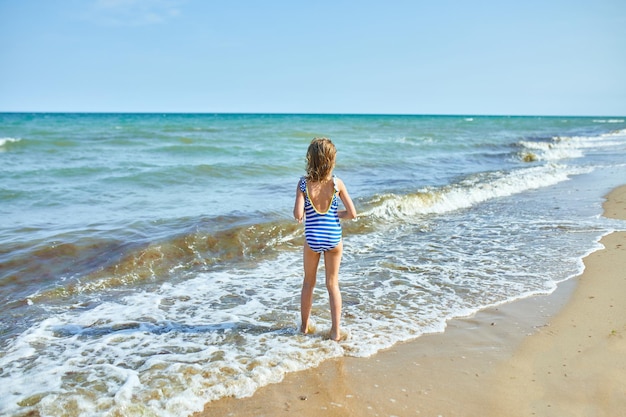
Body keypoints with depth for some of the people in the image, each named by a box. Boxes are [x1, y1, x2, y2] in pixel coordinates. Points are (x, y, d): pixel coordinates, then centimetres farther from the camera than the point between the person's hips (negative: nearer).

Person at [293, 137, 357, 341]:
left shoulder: (303, 183, -11)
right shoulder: (337, 183, -10)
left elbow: (298, 215, -17)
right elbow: (352, 213, -9)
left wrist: (301, 213, 6)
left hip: (312, 239, 0)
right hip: (334, 238, 0)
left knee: (308, 283, 19)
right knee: (333, 284, 13)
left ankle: (305, 326, 32)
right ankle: (336, 331, 17)